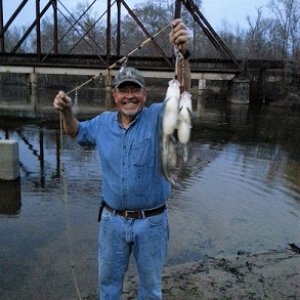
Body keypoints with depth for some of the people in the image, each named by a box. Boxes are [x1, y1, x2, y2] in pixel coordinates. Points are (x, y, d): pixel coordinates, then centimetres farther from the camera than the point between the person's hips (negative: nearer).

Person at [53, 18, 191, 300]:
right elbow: (76, 131, 18)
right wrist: (66, 110, -3)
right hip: (112, 219, 3)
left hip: (151, 221, -3)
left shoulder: (158, 116, -12)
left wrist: (182, 53, -46)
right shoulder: (103, 122, 1)